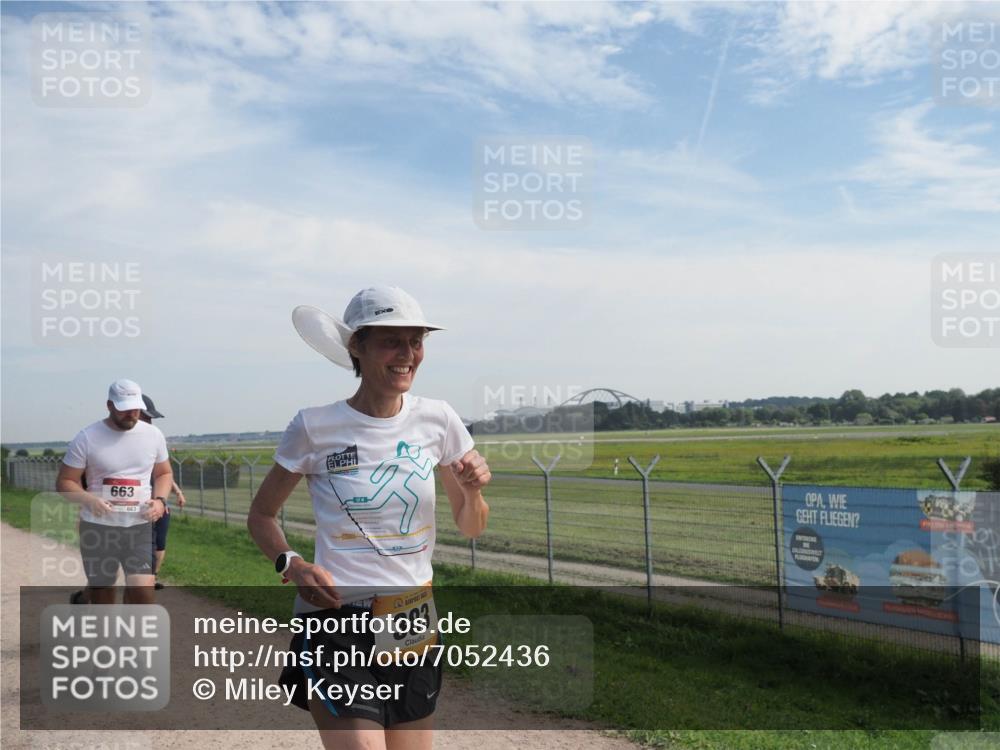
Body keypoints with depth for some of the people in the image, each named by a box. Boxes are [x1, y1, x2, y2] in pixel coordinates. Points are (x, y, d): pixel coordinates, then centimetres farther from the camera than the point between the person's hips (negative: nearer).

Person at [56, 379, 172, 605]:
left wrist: (160, 500, -6)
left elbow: (164, 473, 14)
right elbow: (64, 482, -2)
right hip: (97, 527, -1)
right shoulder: (87, 437, -6)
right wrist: (88, 500, -22)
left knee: (143, 590, -12)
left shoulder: (153, 435, 2)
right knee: (101, 593, 11)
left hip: (140, 527, 1)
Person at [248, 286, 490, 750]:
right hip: (337, 624, -4)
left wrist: (472, 491, -13)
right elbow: (261, 514, 4)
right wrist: (291, 565, -14)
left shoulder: (437, 420, -1)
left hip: (416, 622, 4)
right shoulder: (315, 428, -10)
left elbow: (470, 528, 8)